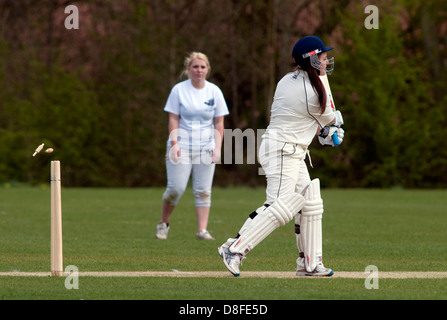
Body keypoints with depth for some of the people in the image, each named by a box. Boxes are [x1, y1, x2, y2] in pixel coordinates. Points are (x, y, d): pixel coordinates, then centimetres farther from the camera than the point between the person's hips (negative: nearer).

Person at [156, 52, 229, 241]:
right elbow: (173, 120, -1)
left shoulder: (214, 91, 6)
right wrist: (174, 143, -12)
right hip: (181, 147, -2)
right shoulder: (178, 90, 1)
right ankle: (163, 224, 11)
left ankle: (202, 230, -5)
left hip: (205, 147, 2)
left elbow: (219, 123, 7)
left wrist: (218, 148, -2)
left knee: (203, 191, -4)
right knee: (176, 188, -9)